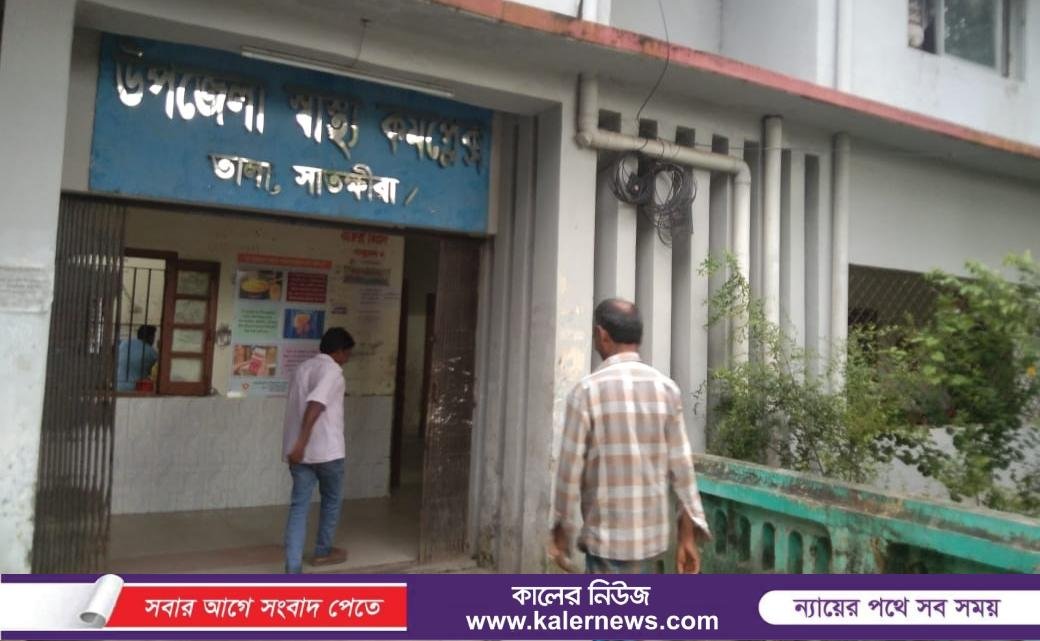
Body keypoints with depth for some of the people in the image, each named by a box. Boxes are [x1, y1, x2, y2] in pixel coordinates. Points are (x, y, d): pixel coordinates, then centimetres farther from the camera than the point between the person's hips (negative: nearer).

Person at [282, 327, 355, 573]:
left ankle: (293, 568, -3)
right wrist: (301, 443, -32)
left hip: (299, 451, 7)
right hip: (326, 450, -7)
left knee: (299, 506, 4)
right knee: (332, 500, 16)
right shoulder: (332, 370, -12)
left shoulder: (303, 367, 15)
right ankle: (323, 551, 32)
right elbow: (314, 405, -27)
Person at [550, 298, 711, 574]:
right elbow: (681, 465, -2)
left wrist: (561, 532, 1)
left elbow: (571, 468, -10)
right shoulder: (667, 389, -1)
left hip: (608, 534, -5)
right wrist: (688, 537, 4)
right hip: (652, 532, 5)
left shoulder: (587, 390, -12)